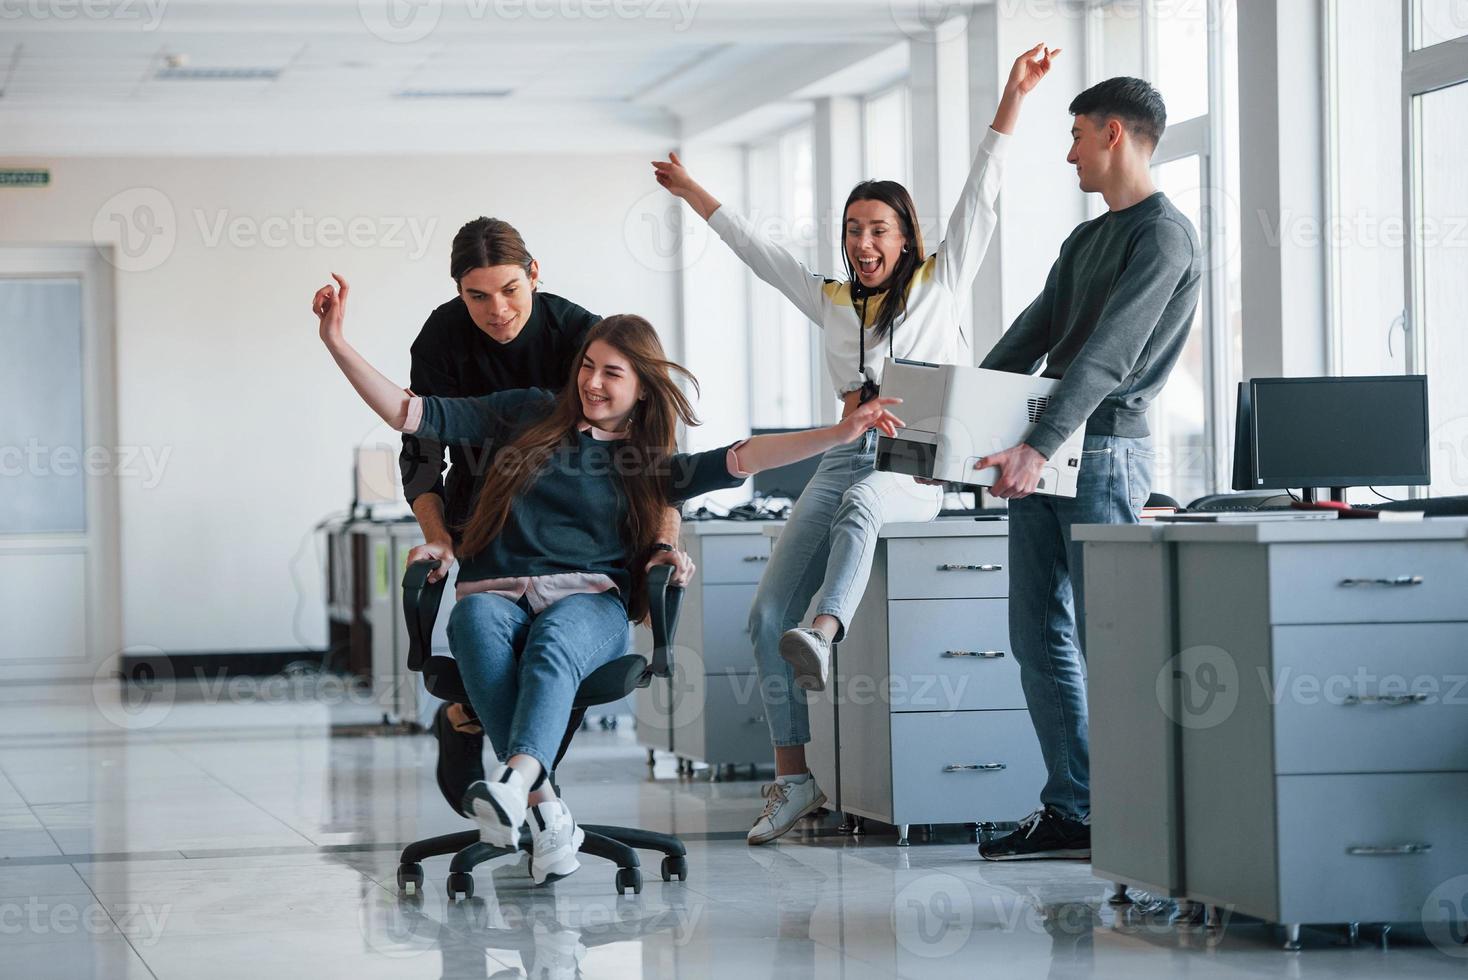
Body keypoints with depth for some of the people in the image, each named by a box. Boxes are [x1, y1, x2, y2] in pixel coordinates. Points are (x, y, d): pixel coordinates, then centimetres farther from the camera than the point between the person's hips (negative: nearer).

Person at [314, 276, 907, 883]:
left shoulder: (649, 465, 20)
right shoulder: (526, 415, 20)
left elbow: (738, 461, 6)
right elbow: (410, 414, 15)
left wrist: (840, 434, -6)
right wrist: (337, 343, 6)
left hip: (589, 601, 0)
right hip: (497, 589, 0)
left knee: (554, 643, -37)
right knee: (477, 623, -36)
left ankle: (516, 778, -64)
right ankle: (544, 809, -48)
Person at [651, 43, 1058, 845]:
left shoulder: (939, 285, 11)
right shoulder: (832, 301, 22)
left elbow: (979, 197, 5)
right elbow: (755, 250, 31)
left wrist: (1012, 97, 0)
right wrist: (690, 192, 38)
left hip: (916, 469, -5)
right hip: (843, 459, 5)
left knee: (859, 503, -43)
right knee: (767, 614, -13)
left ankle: (822, 636, -67)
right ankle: (793, 778, -13)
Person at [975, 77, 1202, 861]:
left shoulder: (1164, 237, -9)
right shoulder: (1086, 240, 21)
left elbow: (1106, 355, -20)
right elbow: (1032, 337, 19)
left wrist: (1039, 447, -28)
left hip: (1104, 449, -9)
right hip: (1043, 456, 9)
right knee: (1041, 639, 6)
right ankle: (1071, 811, 8)